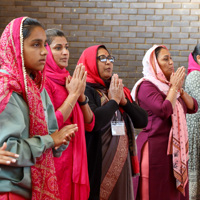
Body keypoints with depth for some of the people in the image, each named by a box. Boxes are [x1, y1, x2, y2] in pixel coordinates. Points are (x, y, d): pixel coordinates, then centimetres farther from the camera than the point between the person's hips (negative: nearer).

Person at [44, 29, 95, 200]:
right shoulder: (43, 81, -11)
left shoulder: (67, 81, 11)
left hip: (74, 159, 7)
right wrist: (73, 94, -15)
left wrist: (81, 94, -6)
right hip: (55, 159, -7)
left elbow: (89, 125, 9)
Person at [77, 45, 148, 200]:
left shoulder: (120, 90, 12)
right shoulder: (86, 90, -8)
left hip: (122, 163, 7)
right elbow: (93, 121, -26)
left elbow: (143, 121, 7)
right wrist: (114, 100, -12)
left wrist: (124, 100, -7)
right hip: (99, 164, -7)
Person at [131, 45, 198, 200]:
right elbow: (164, 111, -23)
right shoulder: (146, 86, -10)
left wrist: (180, 88, -3)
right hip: (156, 148, -8)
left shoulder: (168, 85, 14)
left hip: (176, 148, 8)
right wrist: (174, 87, -12)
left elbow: (193, 107, 10)